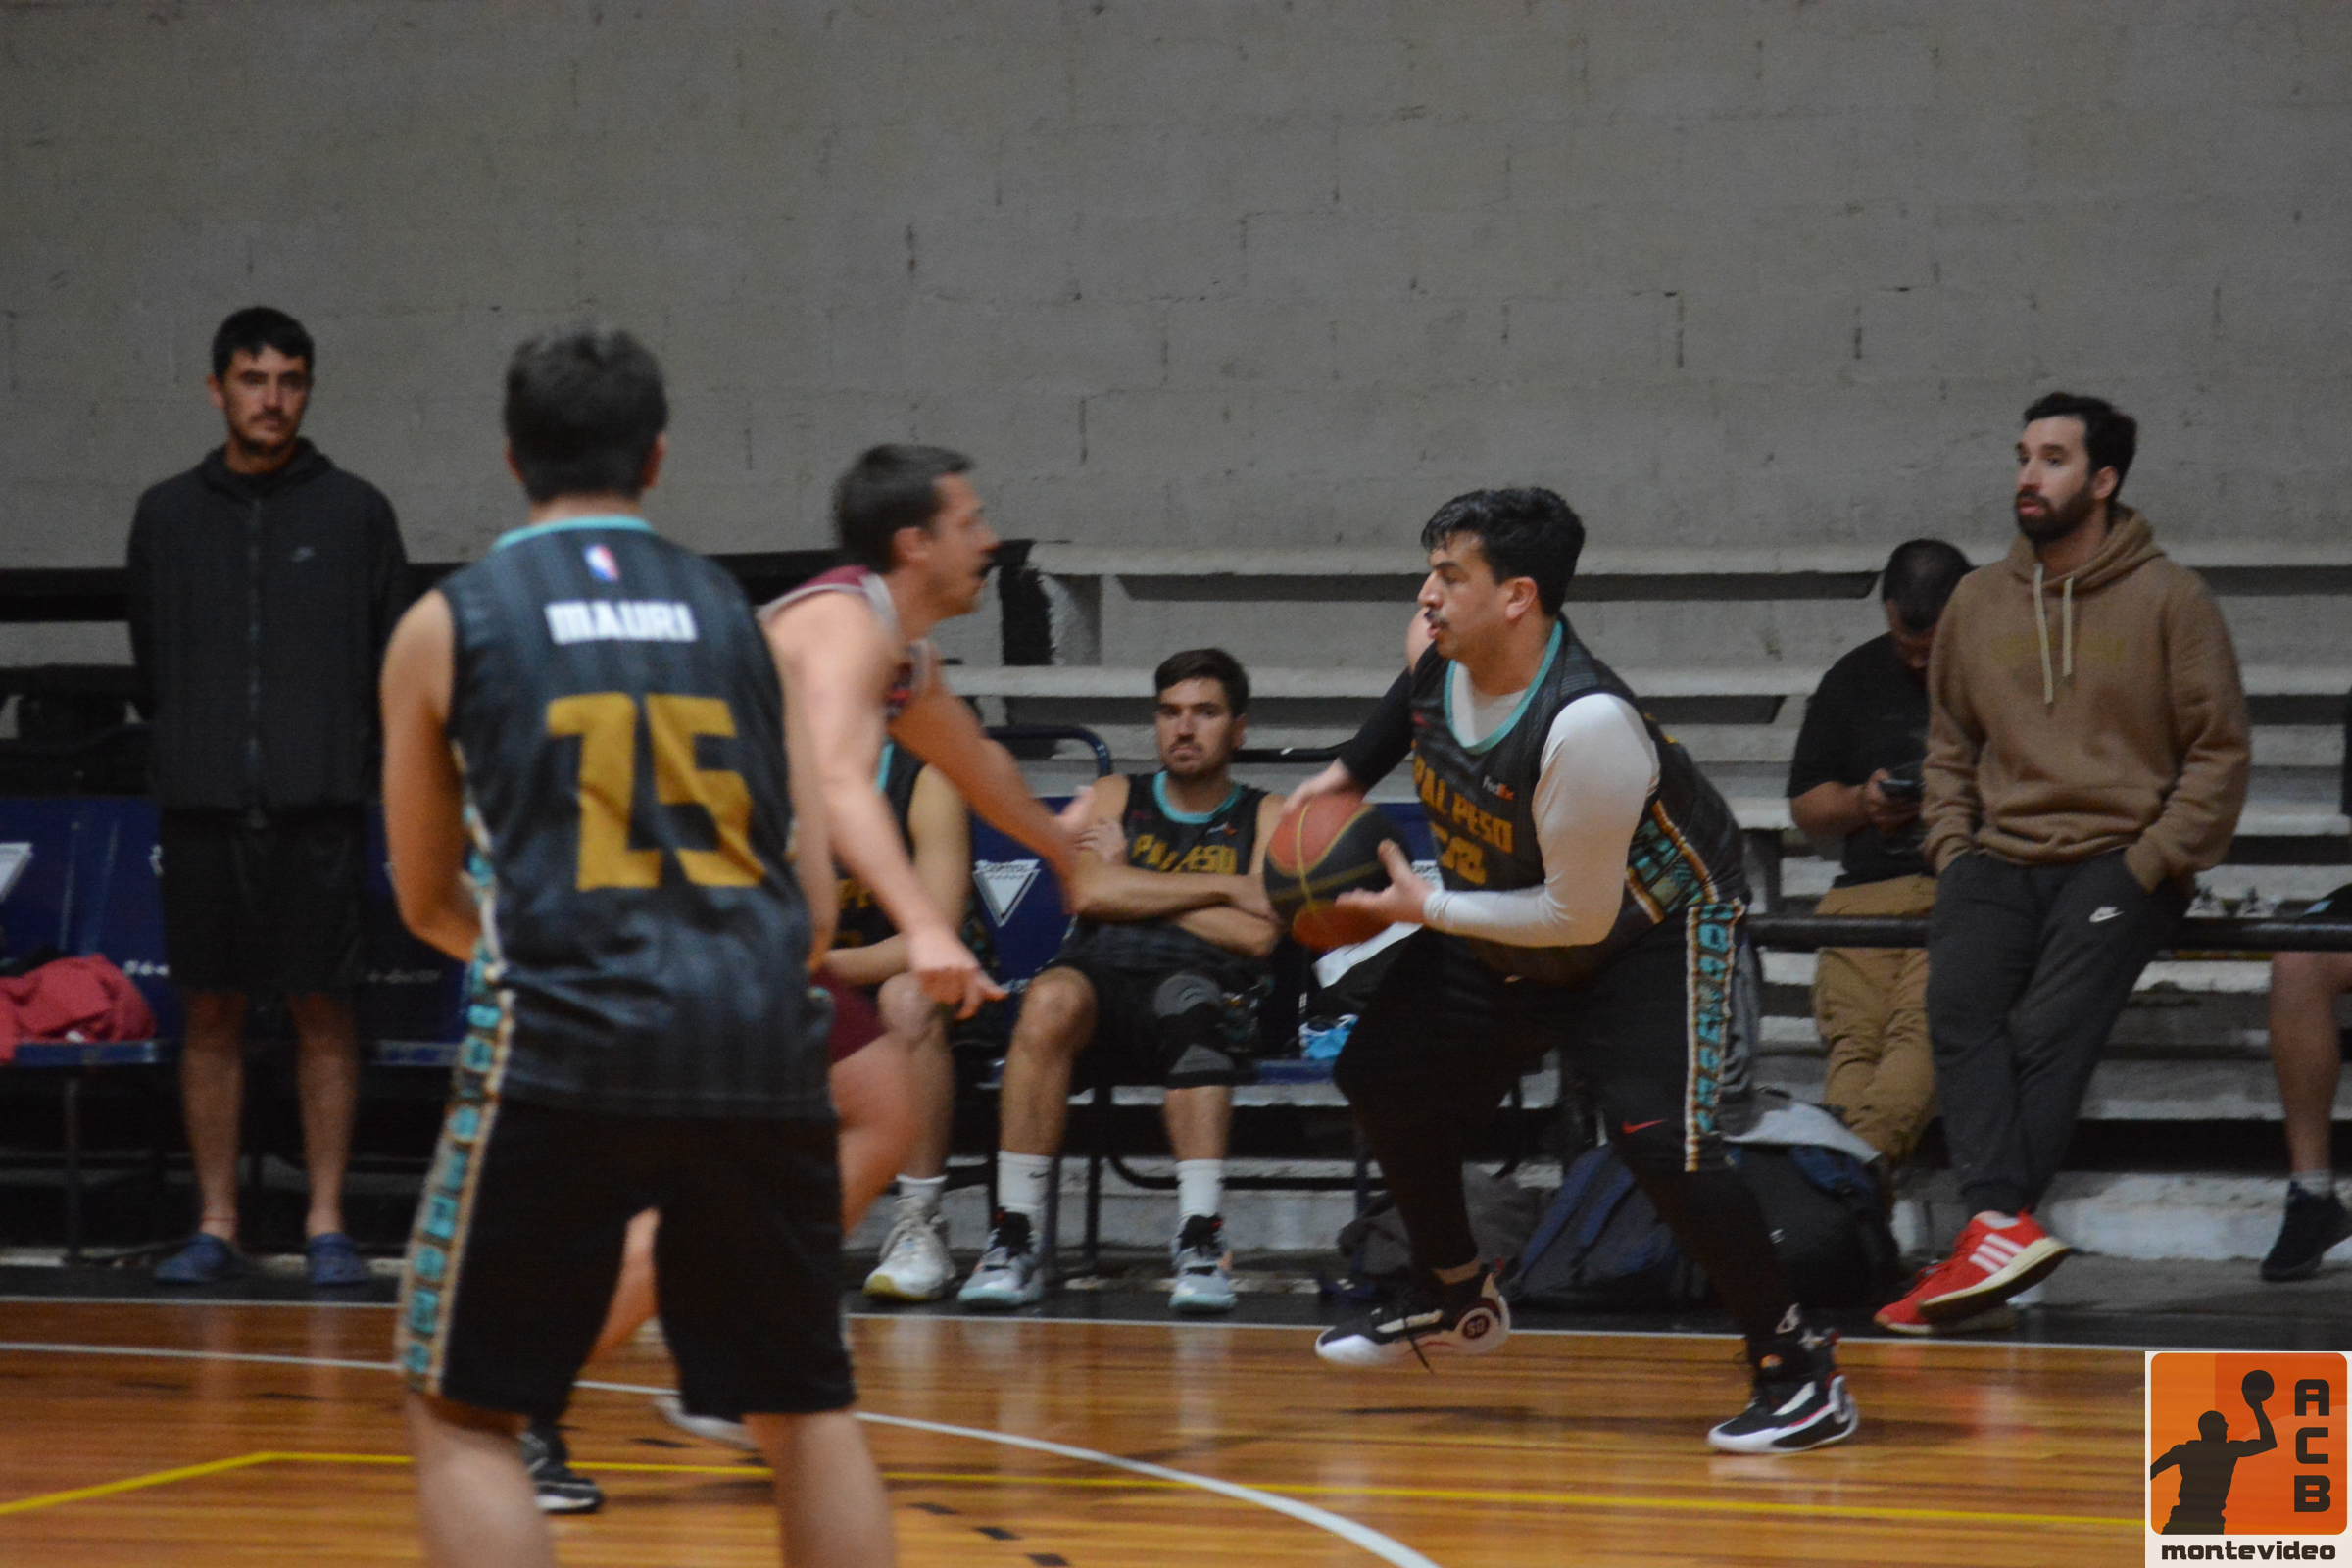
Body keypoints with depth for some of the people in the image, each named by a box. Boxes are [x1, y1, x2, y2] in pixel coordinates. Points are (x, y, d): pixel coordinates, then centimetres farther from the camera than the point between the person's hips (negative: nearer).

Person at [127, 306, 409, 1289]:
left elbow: (395, 664, 5)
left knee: (322, 1011, -1)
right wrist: (196, 748, 7)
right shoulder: (167, 516, 9)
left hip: (319, 806, -2)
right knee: (210, 1014, 4)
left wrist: (342, 757, -1)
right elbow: (149, 665, 15)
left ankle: (326, 1223, 4)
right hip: (201, 808, 2)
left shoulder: (354, 513, 4)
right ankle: (215, 1225, 10)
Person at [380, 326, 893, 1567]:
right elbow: (816, 904, 15)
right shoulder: (741, 619, 16)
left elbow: (428, 901, 21)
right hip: (760, 1045, 3)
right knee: (804, 1407, 17)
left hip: (562, 1046, -3)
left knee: (462, 1417, 6)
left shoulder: (447, 625, 10)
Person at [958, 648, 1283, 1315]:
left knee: (1190, 1004, -39)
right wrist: (1224, 889, -1)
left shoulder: (1266, 819, 15)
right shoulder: (1112, 799, 20)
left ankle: (1200, 1238, -45)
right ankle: (1014, 1239, -35)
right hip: (1102, 977, 1)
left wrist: (1133, 886, 3)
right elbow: (1088, 893, -1)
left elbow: (1256, 936, -2)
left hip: (1213, 989, -1)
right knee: (1051, 998, -35)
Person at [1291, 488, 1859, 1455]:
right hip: (1510, 927, 9)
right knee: (1384, 1072, 14)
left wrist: (1427, 908, -23)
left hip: (1655, 930, -9)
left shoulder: (1587, 725, -37)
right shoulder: (1439, 654, -14)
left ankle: (1799, 1370, -15)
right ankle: (1455, 1298, 35)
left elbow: (1577, 917, -29)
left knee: (1659, 1140, -27)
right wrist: (1350, 772, 8)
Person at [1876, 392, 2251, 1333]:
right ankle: (2000, 1226, -39)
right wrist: (1952, 848, 7)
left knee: (2048, 1028, -26)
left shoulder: (2168, 600, 1)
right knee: (1959, 1006, -25)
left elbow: (2219, 753, 2)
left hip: (2121, 859, -3)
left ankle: (1988, 1241, -31)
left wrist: (2150, 865, -8)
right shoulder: (1979, 602, 14)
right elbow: (1949, 743, 23)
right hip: (1999, 857, 4)